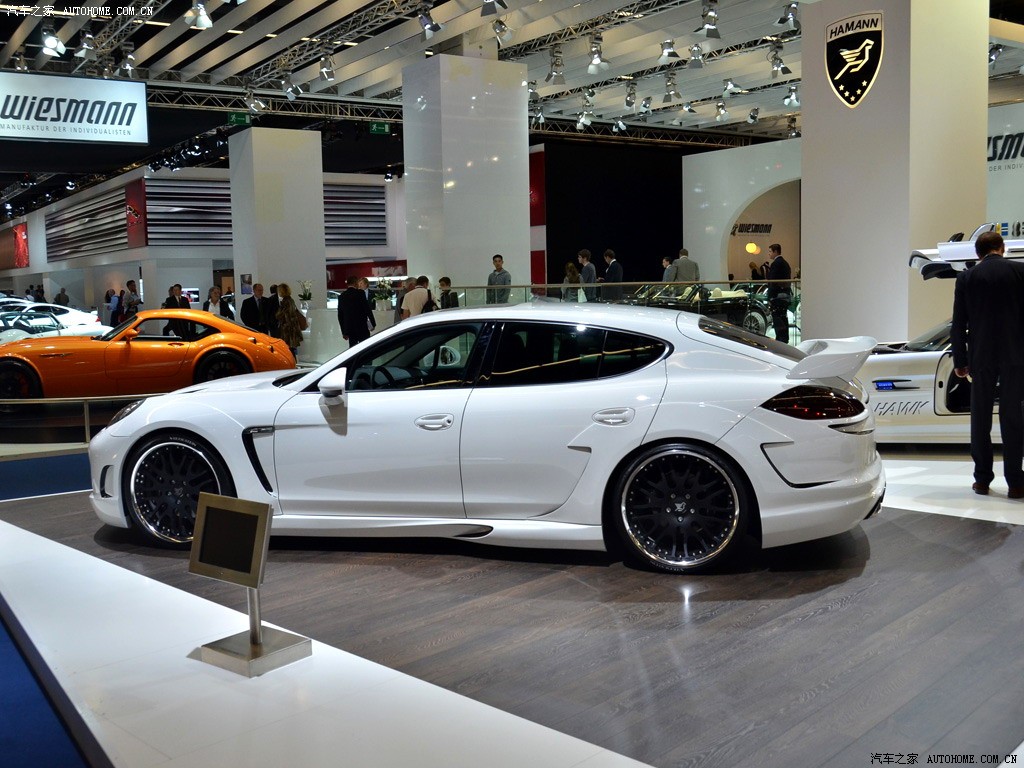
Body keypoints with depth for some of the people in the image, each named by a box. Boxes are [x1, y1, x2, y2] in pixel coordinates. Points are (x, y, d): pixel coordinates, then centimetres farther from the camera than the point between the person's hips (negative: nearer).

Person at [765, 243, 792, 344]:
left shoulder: (775, 264, -12)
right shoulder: (785, 263, 17)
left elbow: (772, 282, -16)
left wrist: (770, 298, -15)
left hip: (778, 295, -10)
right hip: (786, 295, 10)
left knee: (777, 318, -9)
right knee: (783, 317, 12)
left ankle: (780, 339, -12)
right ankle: (785, 339, 16)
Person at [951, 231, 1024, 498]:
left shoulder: (966, 278, 0)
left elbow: (958, 325, 1)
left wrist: (959, 361, 7)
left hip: (981, 356, 0)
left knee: (980, 417, 9)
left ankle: (982, 479, 11)